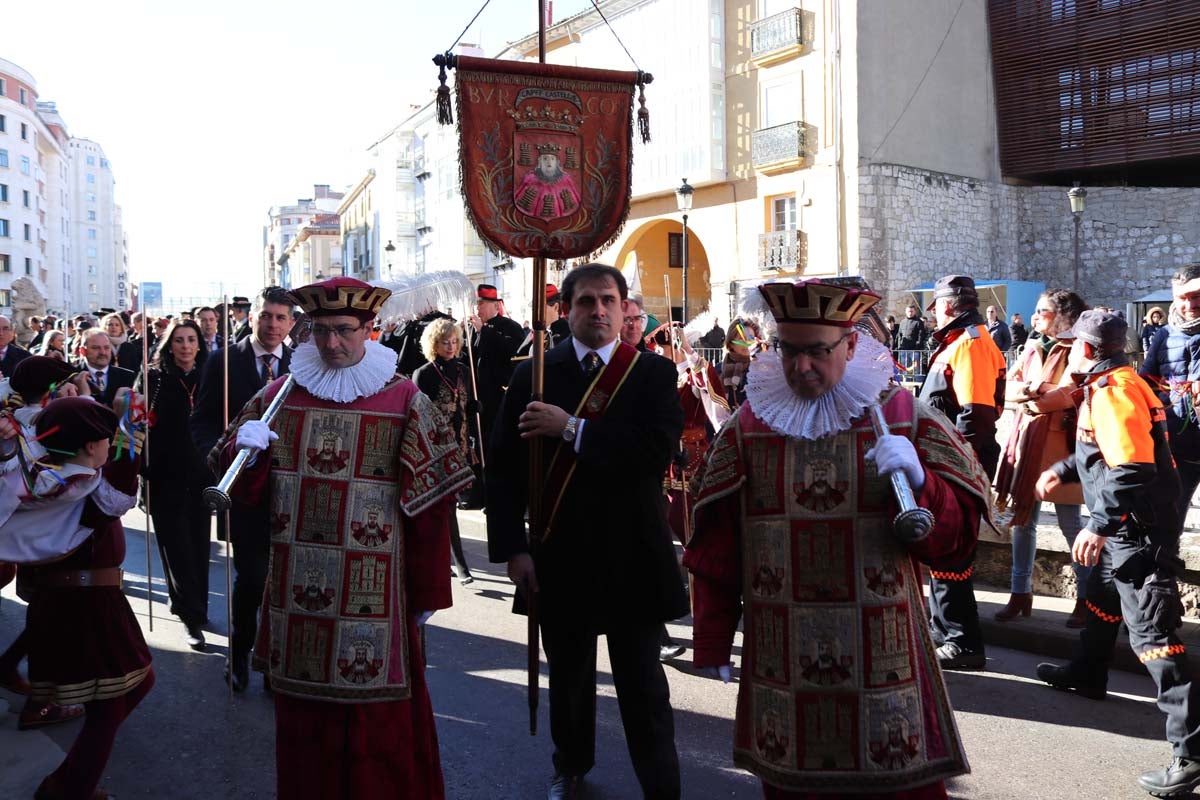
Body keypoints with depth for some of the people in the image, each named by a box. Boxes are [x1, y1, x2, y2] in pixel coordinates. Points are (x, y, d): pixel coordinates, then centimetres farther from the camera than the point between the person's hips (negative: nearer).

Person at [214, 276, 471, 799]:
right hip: (297, 591, 3)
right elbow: (243, 487, 9)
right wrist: (246, 449, -14)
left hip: (371, 592, -3)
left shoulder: (403, 400, -3)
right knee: (302, 715, 12)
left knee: (377, 721, 6)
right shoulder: (280, 394, 8)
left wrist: (428, 592, -3)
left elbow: (429, 500, -3)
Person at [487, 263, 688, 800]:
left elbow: (657, 452, -19)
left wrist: (572, 428, -20)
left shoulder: (654, 374, -2)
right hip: (559, 554, 2)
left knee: (643, 685, 6)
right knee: (567, 675, 19)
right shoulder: (534, 374, 1)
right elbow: (504, 466, 1)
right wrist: (513, 547, -6)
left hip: (631, 555, -2)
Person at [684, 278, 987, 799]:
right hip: (780, 663, 1)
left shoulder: (907, 420, 0)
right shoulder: (747, 428, 2)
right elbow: (715, 549, 4)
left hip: (883, 658, -1)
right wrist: (711, 642, 4)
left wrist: (918, 484, -21)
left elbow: (955, 536, -2)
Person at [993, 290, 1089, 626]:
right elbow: (1010, 387, 8)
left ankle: (1086, 598, 9)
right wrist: (1033, 391, -12)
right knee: (1022, 519, 6)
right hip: (1026, 438, 6)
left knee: (1070, 522, -2)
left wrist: (1030, 398, -4)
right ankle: (1021, 593, 14)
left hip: (1059, 441, -6)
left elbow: (1067, 394, -17)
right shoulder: (1032, 349, 15)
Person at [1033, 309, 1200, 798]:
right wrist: (1062, 470, 25)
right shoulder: (1111, 384, 12)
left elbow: (1131, 466, -29)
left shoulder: (1111, 389, -20)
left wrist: (1099, 526, -28)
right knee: (1103, 596, 28)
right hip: (1127, 526, 11)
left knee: (1150, 631, -12)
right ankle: (1086, 674, 50)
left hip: (1139, 528, -11)